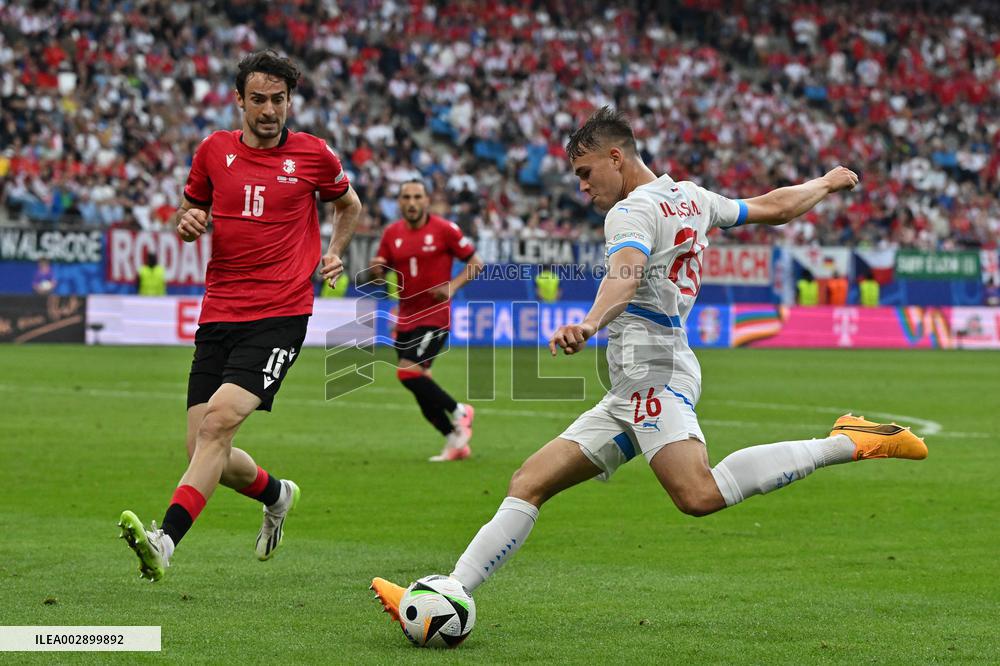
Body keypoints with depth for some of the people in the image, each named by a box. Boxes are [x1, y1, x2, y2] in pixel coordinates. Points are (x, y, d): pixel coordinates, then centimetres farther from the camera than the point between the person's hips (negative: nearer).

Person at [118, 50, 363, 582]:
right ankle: (275, 494, 32)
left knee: (219, 418, -24)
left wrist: (333, 254, 9)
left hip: (280, 316, -4)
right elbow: (187, 211, 23)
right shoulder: (214, 150, 9)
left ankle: (165, 539, -32)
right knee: (204, 449, 0)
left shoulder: (314, 155, 4)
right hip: (219, 314, 4)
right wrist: (187, 222, -1)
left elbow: (349, 205, 24)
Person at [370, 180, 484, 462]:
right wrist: (376, 269, -10)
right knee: (420, 386, 5)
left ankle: (458, 412, 0)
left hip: (435, 316, -6)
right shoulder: (392, 233, 6)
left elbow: (476, 263, -2)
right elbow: (379, 273, 14)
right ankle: (456, 442, 19)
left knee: (408, 372, -20)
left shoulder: (444, 229, -7)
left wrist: (453, 286, -16)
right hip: (406, 318, 6)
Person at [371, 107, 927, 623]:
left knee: (700, 494, -32)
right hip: (631, 395, 11)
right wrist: (826, 184, 50)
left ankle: (849, 443, -23)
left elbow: (626, 275, -28)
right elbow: (775, 207, 30)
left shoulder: (633, 211, -7)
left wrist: (591, 323, -48)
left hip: (652, 368, -11)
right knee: (529, 483, 4)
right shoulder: (692, 197, 20)